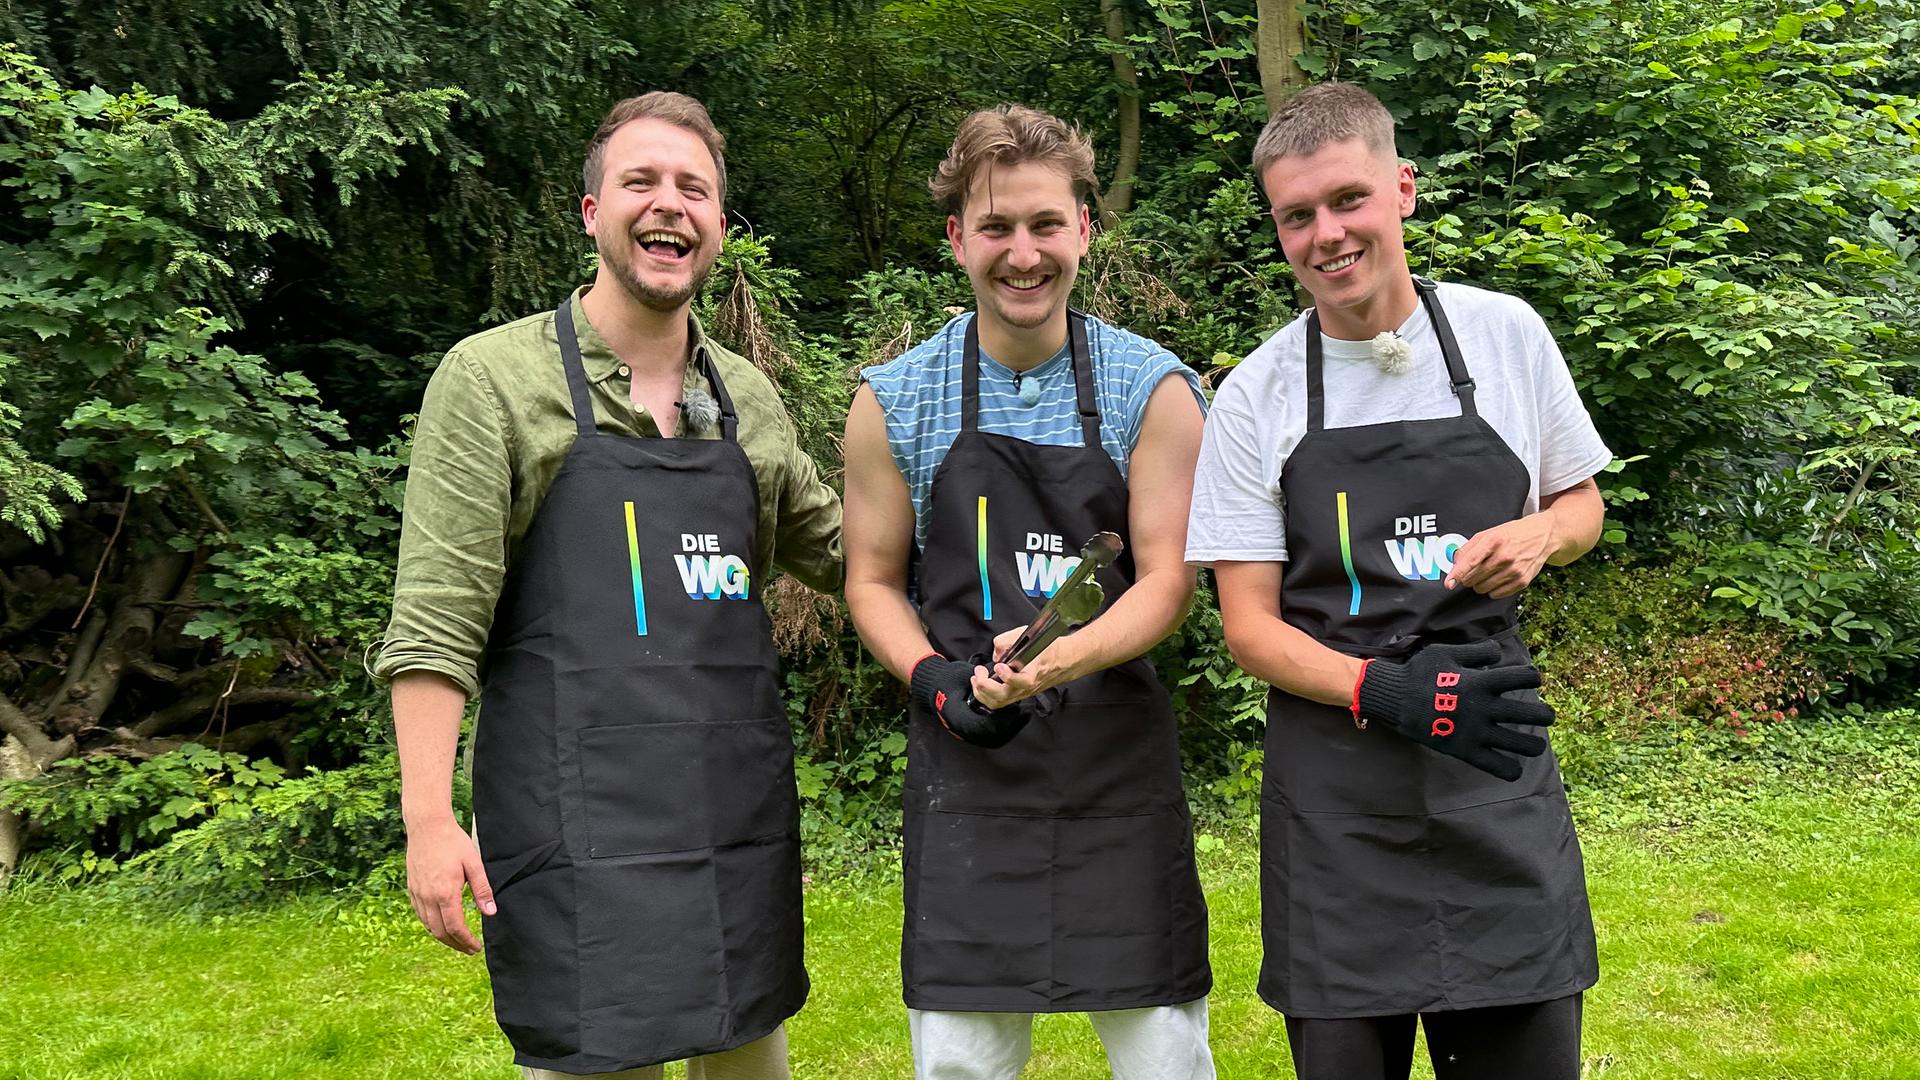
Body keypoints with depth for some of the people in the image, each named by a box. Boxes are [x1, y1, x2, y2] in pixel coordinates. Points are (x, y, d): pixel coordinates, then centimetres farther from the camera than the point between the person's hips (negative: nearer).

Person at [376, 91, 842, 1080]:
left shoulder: (748, 397, 12)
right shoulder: (494, 377, -3)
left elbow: (837, 551, 24)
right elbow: (435, 620, -8)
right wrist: (428, 821, -14)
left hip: (743, 810, 5)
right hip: (583, 825, -5)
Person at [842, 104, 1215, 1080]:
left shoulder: (1153, 388, -2)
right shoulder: (893, 402, 1)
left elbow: (1169, 577, -4)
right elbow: (872, 580, 8)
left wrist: (1061, 660, -23)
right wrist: (939, 683, -11)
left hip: (1119, 755, 0)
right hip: (963, 764, 1)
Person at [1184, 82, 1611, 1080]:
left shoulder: (1507, 333, 2)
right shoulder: (1253, 398, -3)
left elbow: (1582, 504, 16)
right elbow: (1250, 626, -3)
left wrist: (1535, 534, -8)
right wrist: (1388, 691, -20)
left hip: (1500, 776, 1)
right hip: (1335, 793, -1)